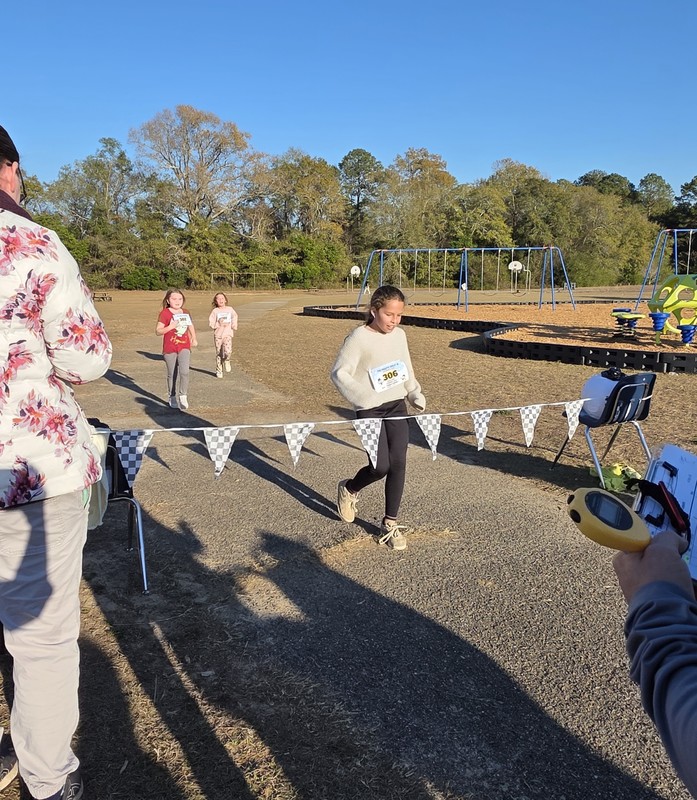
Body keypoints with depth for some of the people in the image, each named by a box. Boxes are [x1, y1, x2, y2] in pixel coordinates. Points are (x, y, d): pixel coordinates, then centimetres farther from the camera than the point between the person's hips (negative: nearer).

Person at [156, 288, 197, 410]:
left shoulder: (185, 313, 9)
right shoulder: (165, 313, -7)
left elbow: (191, 326, 26)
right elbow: (158, 331, -11)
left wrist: (194, 339, 15)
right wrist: (170, 327, -25)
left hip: (184, 347, 3)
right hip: (170, 349, -3)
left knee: (184, 372, -15)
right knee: (172, 375, 9)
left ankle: (183, 397, -6)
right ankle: (172, 398, 23)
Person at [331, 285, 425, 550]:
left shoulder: (399, 335, 7)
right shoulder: (358, 337, -12)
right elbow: (339, 373, -12)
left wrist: (416, 394, 5)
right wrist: (362, 396, -24)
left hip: (397, 407, 5)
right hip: (370, 410, -5)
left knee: (398, 464, -1)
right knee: (380, 467, -8)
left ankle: (390, 523, 13)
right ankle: (349, 489, 25)